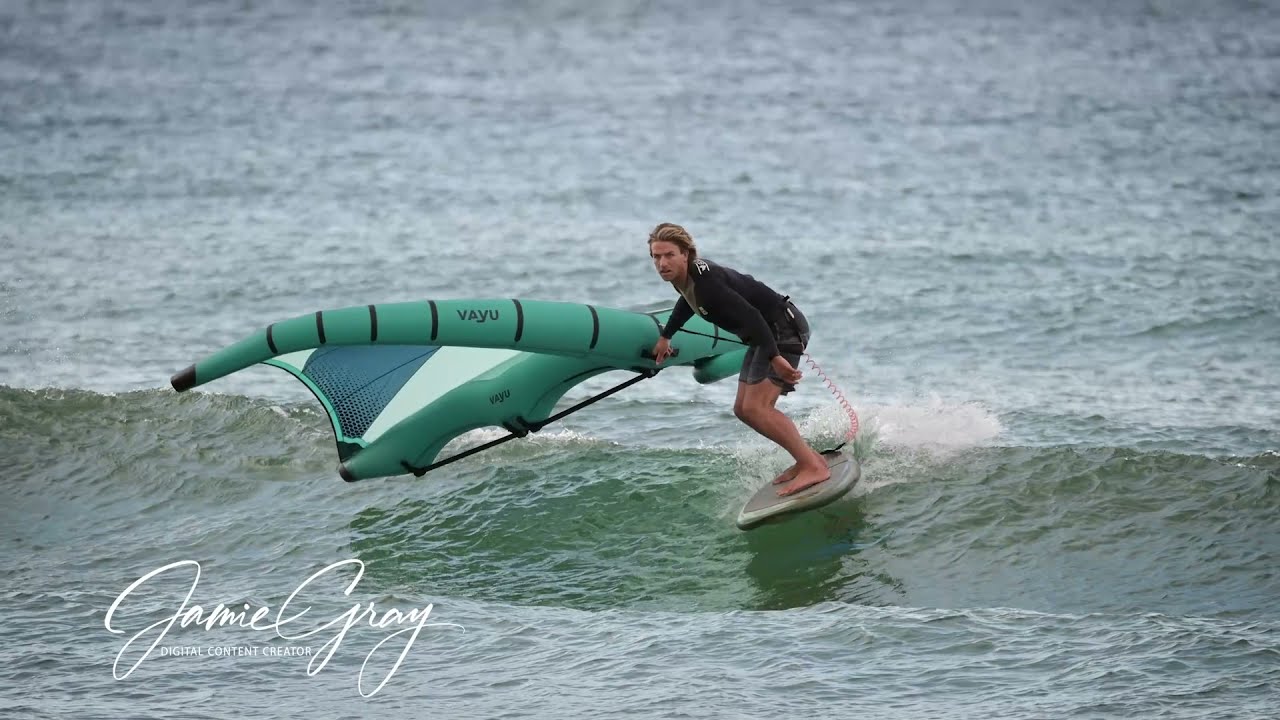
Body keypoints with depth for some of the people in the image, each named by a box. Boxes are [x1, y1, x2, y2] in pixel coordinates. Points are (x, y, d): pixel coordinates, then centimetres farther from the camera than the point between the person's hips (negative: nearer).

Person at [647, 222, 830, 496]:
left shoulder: (705, 281, -27)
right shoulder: (683, 277, 4)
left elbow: (750, 316, -34)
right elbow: (687, 303, 30)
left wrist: (775, 357, -41)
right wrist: (666, 337, 42)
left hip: (783, 329, -10)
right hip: (765, 333, 10)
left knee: (756, 408, -18)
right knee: (743, 409, 11)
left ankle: (813, 467, -16)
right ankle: (806, 456, 14)